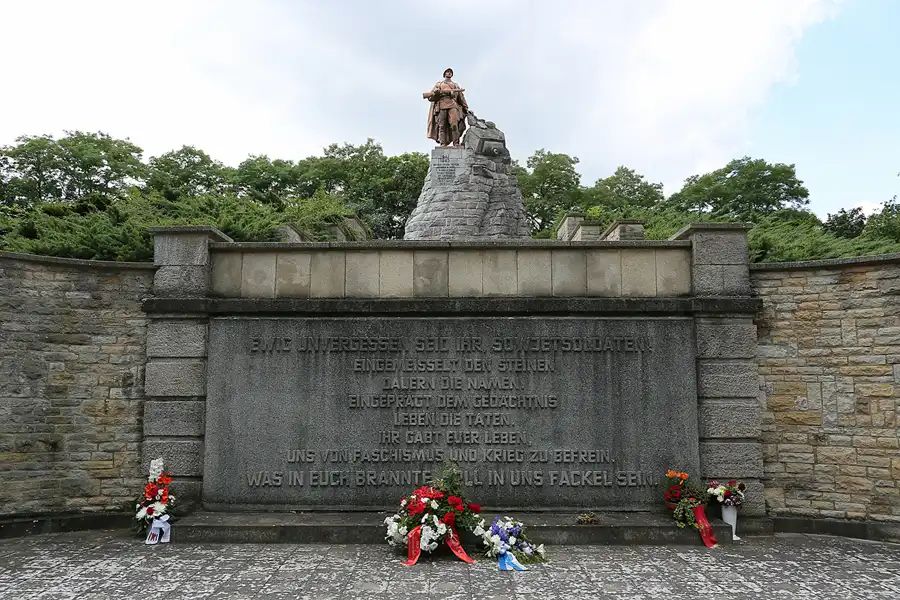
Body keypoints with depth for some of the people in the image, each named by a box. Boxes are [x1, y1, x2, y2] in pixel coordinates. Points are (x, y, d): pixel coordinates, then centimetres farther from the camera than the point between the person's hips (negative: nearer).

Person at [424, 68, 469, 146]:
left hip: (453, 105, 0)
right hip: (441, 105, 0)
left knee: (454, 123, -21)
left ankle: (456, 143, -27)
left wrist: (466, 108, 13)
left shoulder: (455, 85, 33)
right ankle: (442, 143, -16)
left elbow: (461, 97, 25)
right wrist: (436, 92, -5)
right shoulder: (439, 84, 29)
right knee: (442, 125, -11)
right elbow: (430, 96, 18)